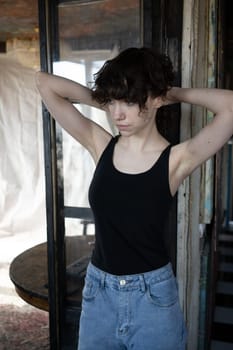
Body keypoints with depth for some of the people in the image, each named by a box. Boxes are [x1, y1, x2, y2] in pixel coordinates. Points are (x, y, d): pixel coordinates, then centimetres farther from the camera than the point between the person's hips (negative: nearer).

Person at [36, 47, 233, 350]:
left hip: (153, 297, -3)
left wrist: (176, 94, -12)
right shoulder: (100, 145, -4)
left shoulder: (176, 159, -13)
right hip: (98, 293, 3)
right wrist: (102, 100, -4)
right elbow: (45, 83, -2)